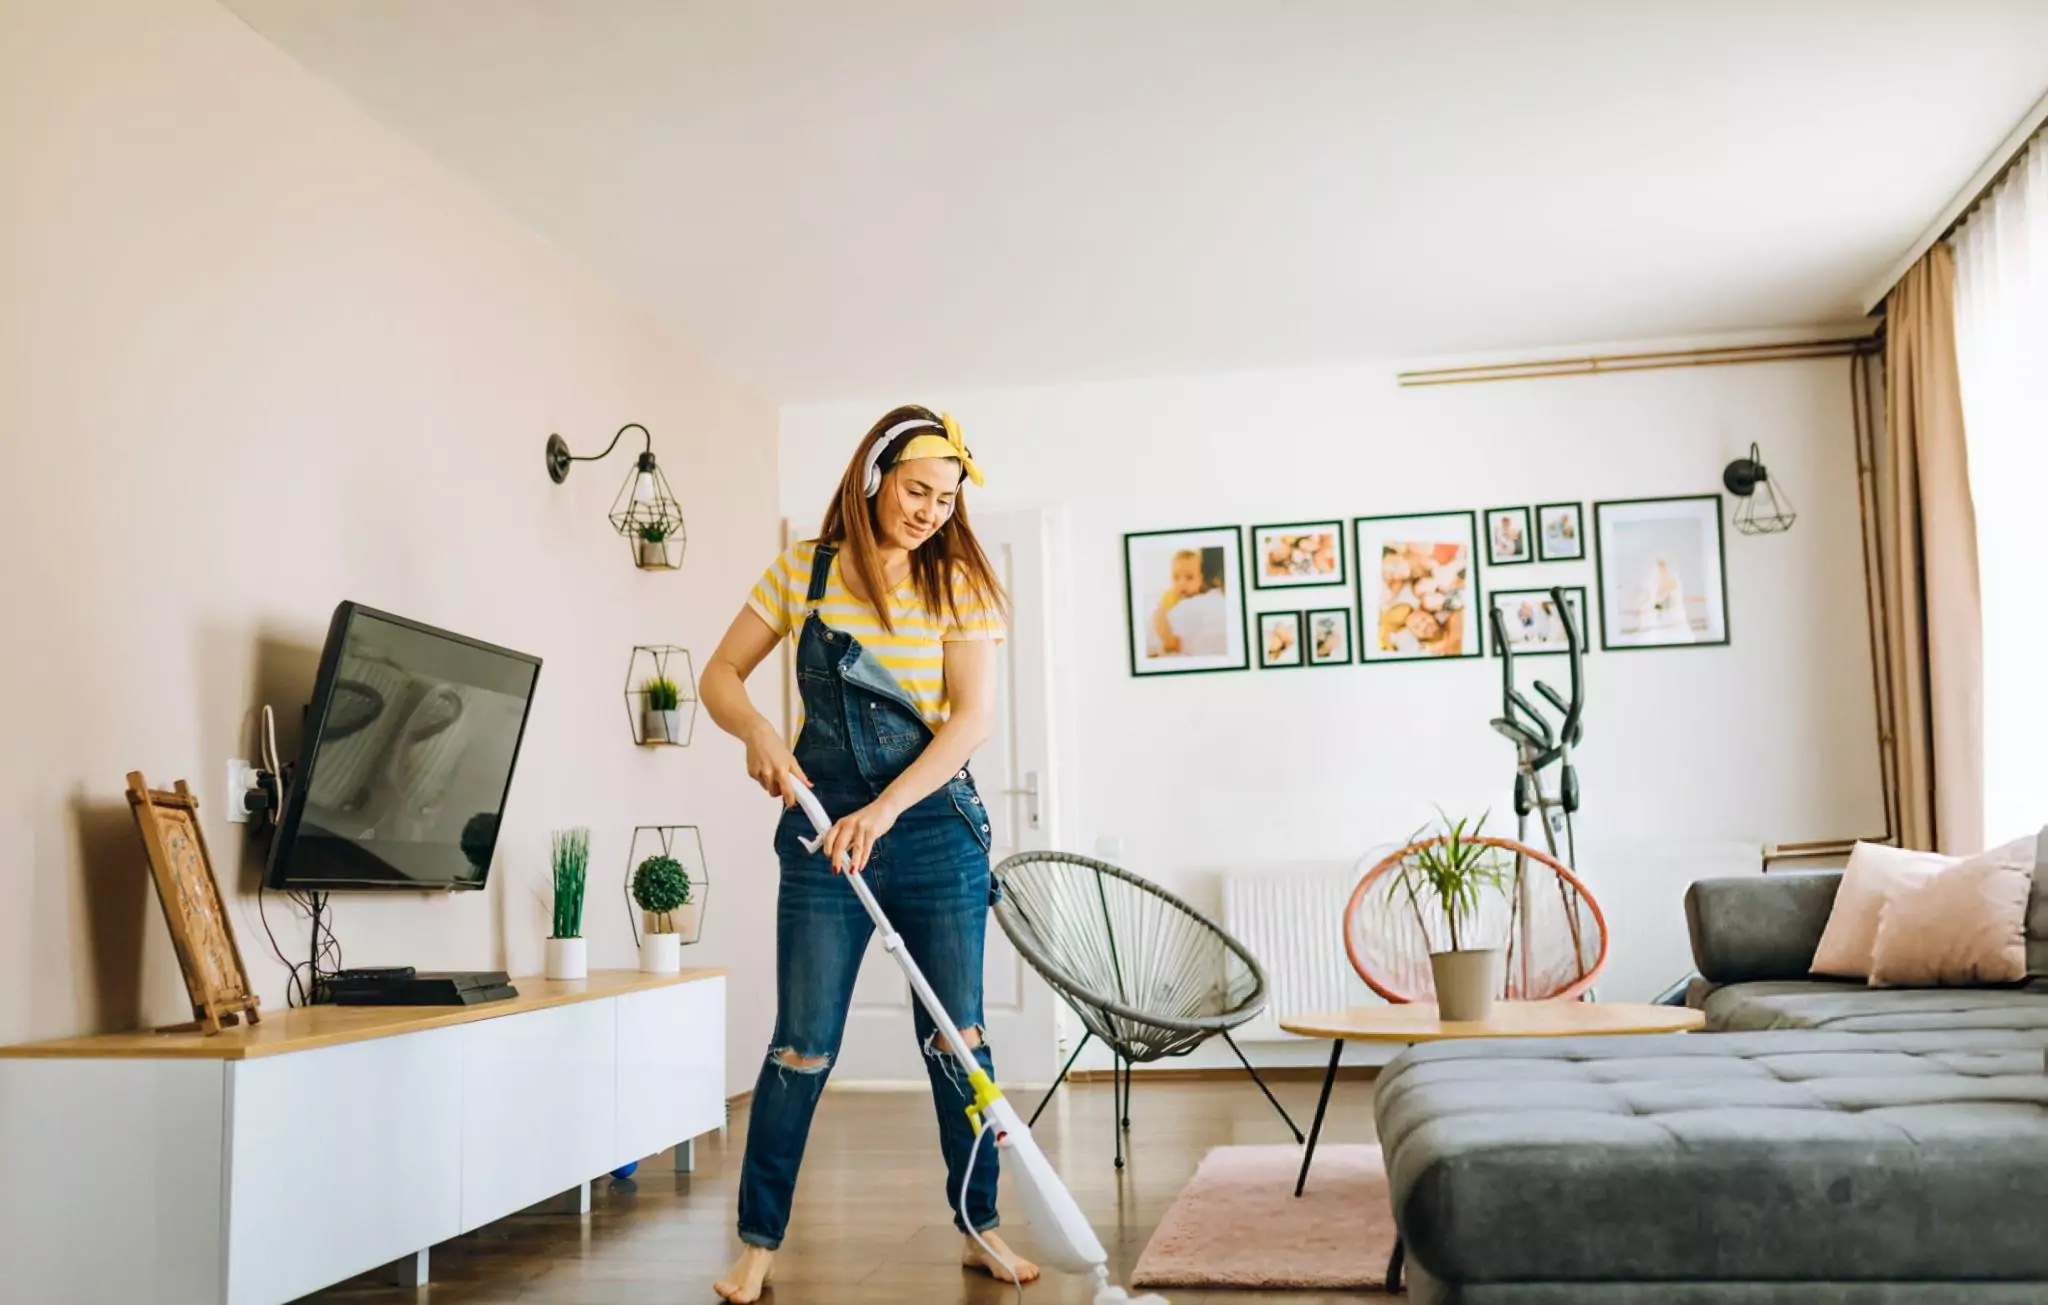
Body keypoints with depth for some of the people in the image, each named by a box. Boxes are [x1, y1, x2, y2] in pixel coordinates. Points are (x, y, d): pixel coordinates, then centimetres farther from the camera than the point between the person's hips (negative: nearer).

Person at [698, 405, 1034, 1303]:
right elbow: (721, 676, 5)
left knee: (957, 1037, 6)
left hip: (934, 827, 0)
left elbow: (972, 717, -10)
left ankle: (980, 1229, 21)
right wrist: (759, 734, -18)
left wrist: (881, 813, -21)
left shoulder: (958, 582, -2)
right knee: (802, 1044, 0)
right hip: (821, 827, 0)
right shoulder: (803, 571, 1)